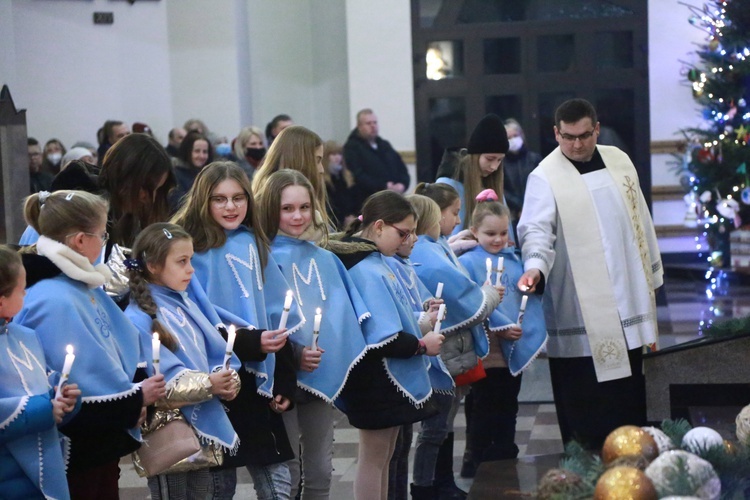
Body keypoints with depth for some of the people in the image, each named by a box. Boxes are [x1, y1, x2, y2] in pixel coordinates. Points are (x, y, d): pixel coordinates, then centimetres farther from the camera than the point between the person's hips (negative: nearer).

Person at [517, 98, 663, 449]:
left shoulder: (619, 161, 9)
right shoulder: (546, 177, -7)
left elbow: (640, 221, 16)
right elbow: (537, 230, -20)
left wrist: (651, 275, 16)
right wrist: (535, 266, -39)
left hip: (626, 299, 5)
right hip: (580, 308, -5)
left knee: (628, 391, 10)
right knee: (583, 398, -3)